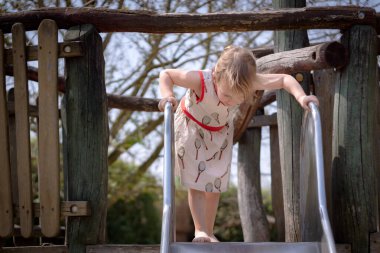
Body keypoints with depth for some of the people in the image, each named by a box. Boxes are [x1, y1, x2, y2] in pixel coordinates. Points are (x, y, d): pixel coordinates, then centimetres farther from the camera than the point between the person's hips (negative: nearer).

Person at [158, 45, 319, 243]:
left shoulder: (249, 81, -33)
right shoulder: (200, 80, -40)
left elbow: (284, 79, -21)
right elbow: (166, 74, -27)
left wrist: (301, 97, -39)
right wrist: (167, 95, -46)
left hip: (220, 132, 3)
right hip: (191, 127, -3)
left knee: (215, 184, 6)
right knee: (196, 182, -7)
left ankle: (209, 233, 17)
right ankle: (200, 231, -1)